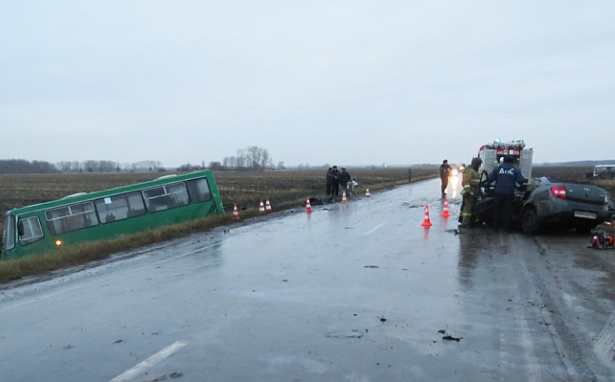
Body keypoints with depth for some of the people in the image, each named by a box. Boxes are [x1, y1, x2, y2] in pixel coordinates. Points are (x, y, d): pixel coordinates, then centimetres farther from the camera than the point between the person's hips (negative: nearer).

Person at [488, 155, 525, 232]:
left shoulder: (497, 169, 3)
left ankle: (495, 226, 15)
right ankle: (508, 227, 8)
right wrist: (515, 186, 15)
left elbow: (489, 179, -1)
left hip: (498, 193, 0)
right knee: (508, 210, 6)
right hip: (509, 193, 0)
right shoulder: (516, 170, 4)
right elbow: (521, 181, -3)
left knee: (497, 210, 10)